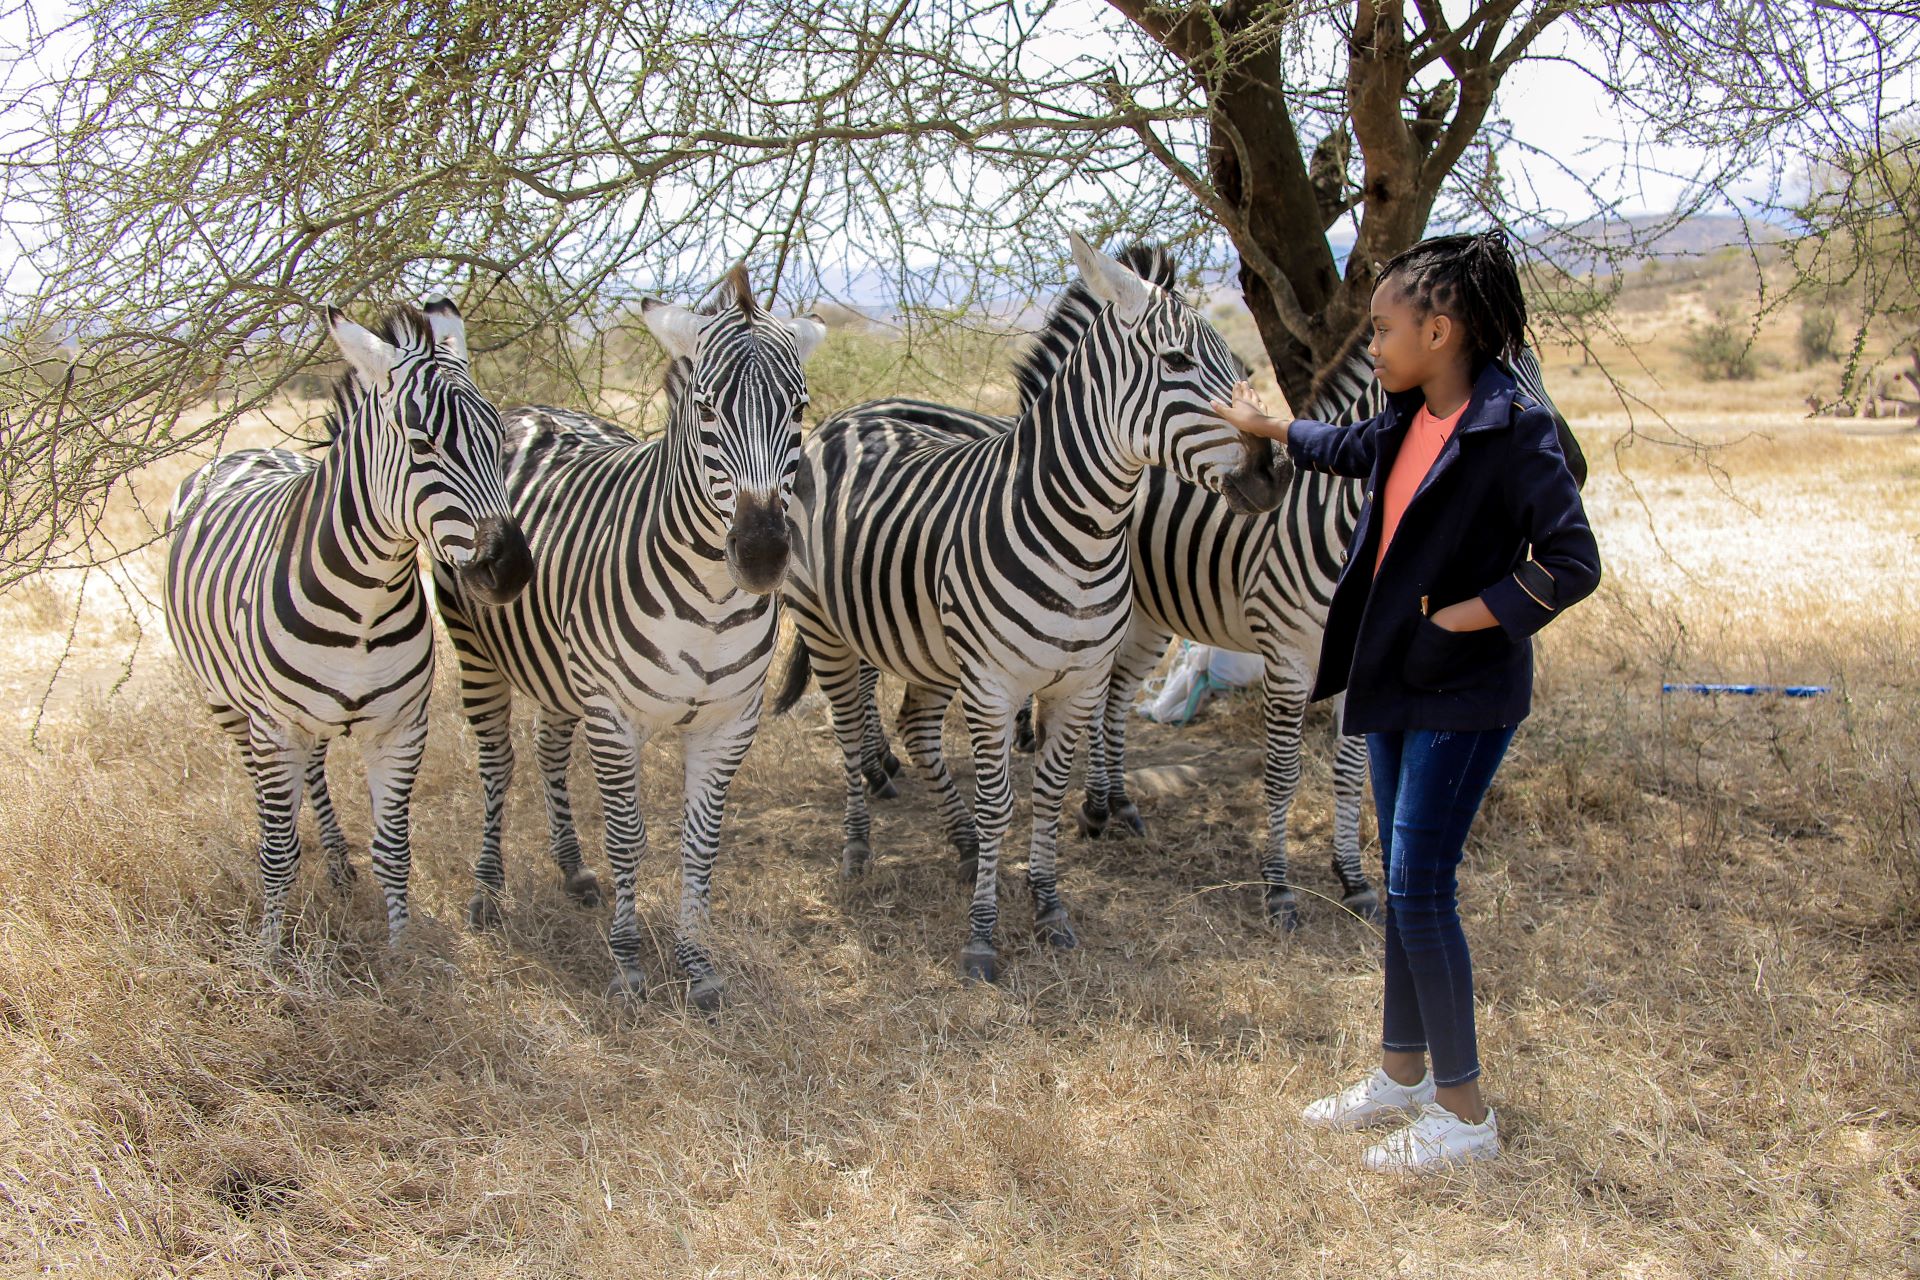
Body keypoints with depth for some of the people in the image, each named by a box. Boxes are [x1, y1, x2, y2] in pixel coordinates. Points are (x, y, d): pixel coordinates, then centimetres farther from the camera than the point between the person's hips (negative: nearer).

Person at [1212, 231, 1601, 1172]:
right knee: (1402, 883, 15)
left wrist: (1463, 617, -20)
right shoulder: (1409, 421, 6)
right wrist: (1271, 428, 44)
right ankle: (1404, 1072, 29)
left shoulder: (1513, 429, -18)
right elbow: (1352, 450, 30)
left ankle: (1464, 1111, 8)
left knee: (1420, 890, -6)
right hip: (1395, 679, 8)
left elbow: (1573, 563, -22)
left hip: (1463, 694, -8)